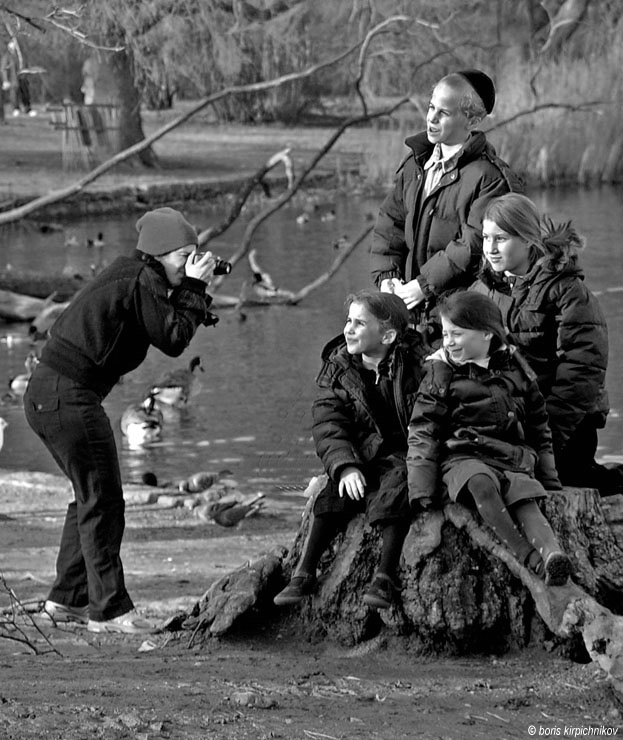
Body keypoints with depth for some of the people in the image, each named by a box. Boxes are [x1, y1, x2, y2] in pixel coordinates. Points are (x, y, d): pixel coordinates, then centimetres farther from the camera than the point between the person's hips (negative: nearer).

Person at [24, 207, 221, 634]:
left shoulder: (128, 274, 17)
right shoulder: (140, 282, -12)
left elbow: (169, 329, 20)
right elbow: (173, 340, -12)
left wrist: (194, 292, 8)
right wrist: (195, 287, -4)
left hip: (47, 394, 10)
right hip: (69, 396, -10)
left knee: (92, 497, 20)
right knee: (103, 503, -4)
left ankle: (68, 599, 26)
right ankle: (108, 610, -1)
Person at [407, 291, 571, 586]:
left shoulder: (515, 368, 14)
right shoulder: (440, 374, 6)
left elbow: (539, 429, 23)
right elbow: (423, 433, 3)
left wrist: (549, 479, 20)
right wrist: (422, 491, -7)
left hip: (514, 459, 3)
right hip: (461, 458, -3)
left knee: (525, 500, -29)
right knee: (481, 483, -37)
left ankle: (552, 554, -54)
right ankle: (531, 559, -47)